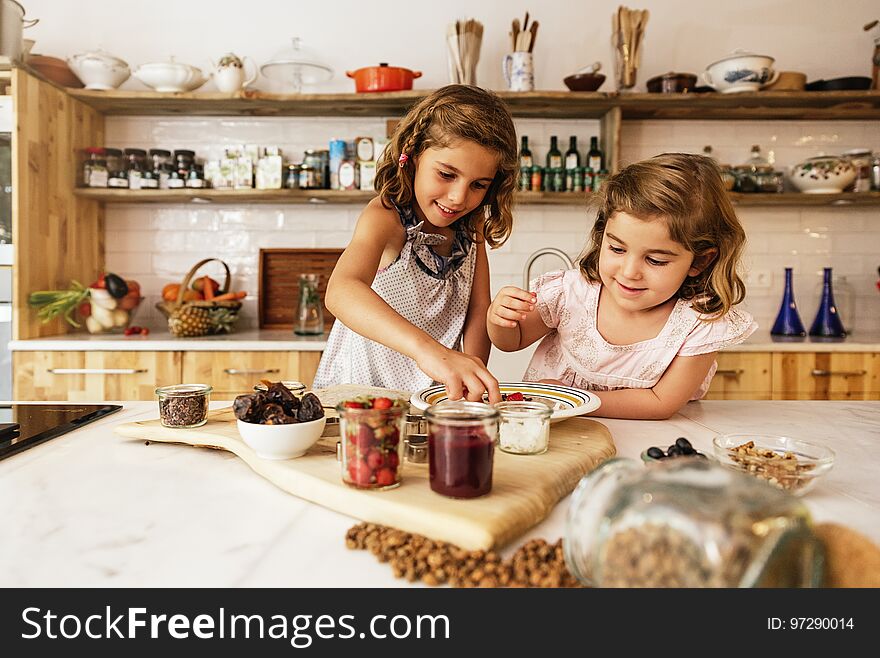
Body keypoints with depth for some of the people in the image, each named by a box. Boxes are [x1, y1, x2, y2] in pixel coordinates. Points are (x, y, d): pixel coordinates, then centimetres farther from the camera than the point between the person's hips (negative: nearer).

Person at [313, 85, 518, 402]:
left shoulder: (472, 224, 3)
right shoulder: (385, 218, -18)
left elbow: (478, 309, 2)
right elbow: (341, 292, -38)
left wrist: (470, 381, -16)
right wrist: (428, 349, -53)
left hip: (435, 400, 4)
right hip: (360, 393, -4)